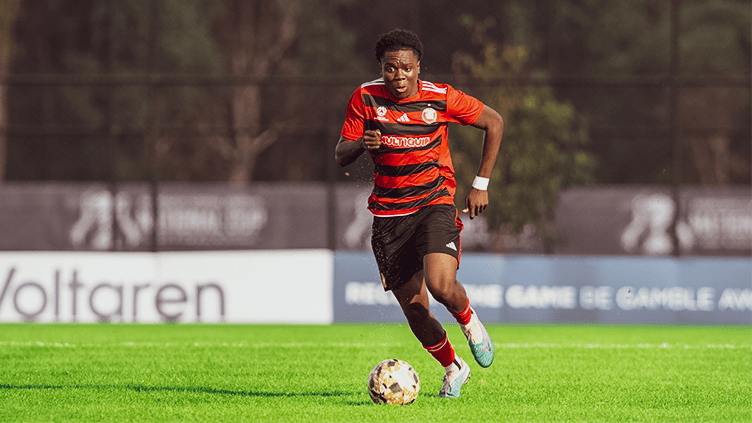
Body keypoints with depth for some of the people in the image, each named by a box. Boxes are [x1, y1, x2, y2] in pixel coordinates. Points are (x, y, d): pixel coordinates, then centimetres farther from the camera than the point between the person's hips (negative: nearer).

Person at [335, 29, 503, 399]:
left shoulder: (441, 98, -7)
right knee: (415, 312, 2)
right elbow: (341, 156, 1)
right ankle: (453, 368, 30)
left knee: (441, 286, -27)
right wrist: (361, 144, -23)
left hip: (434, 204, -2)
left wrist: (481, 185, 3)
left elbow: (494, 122, 6)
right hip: (389, 213, 2)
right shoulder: (365, 98, -3)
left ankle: (468, 320, 9)